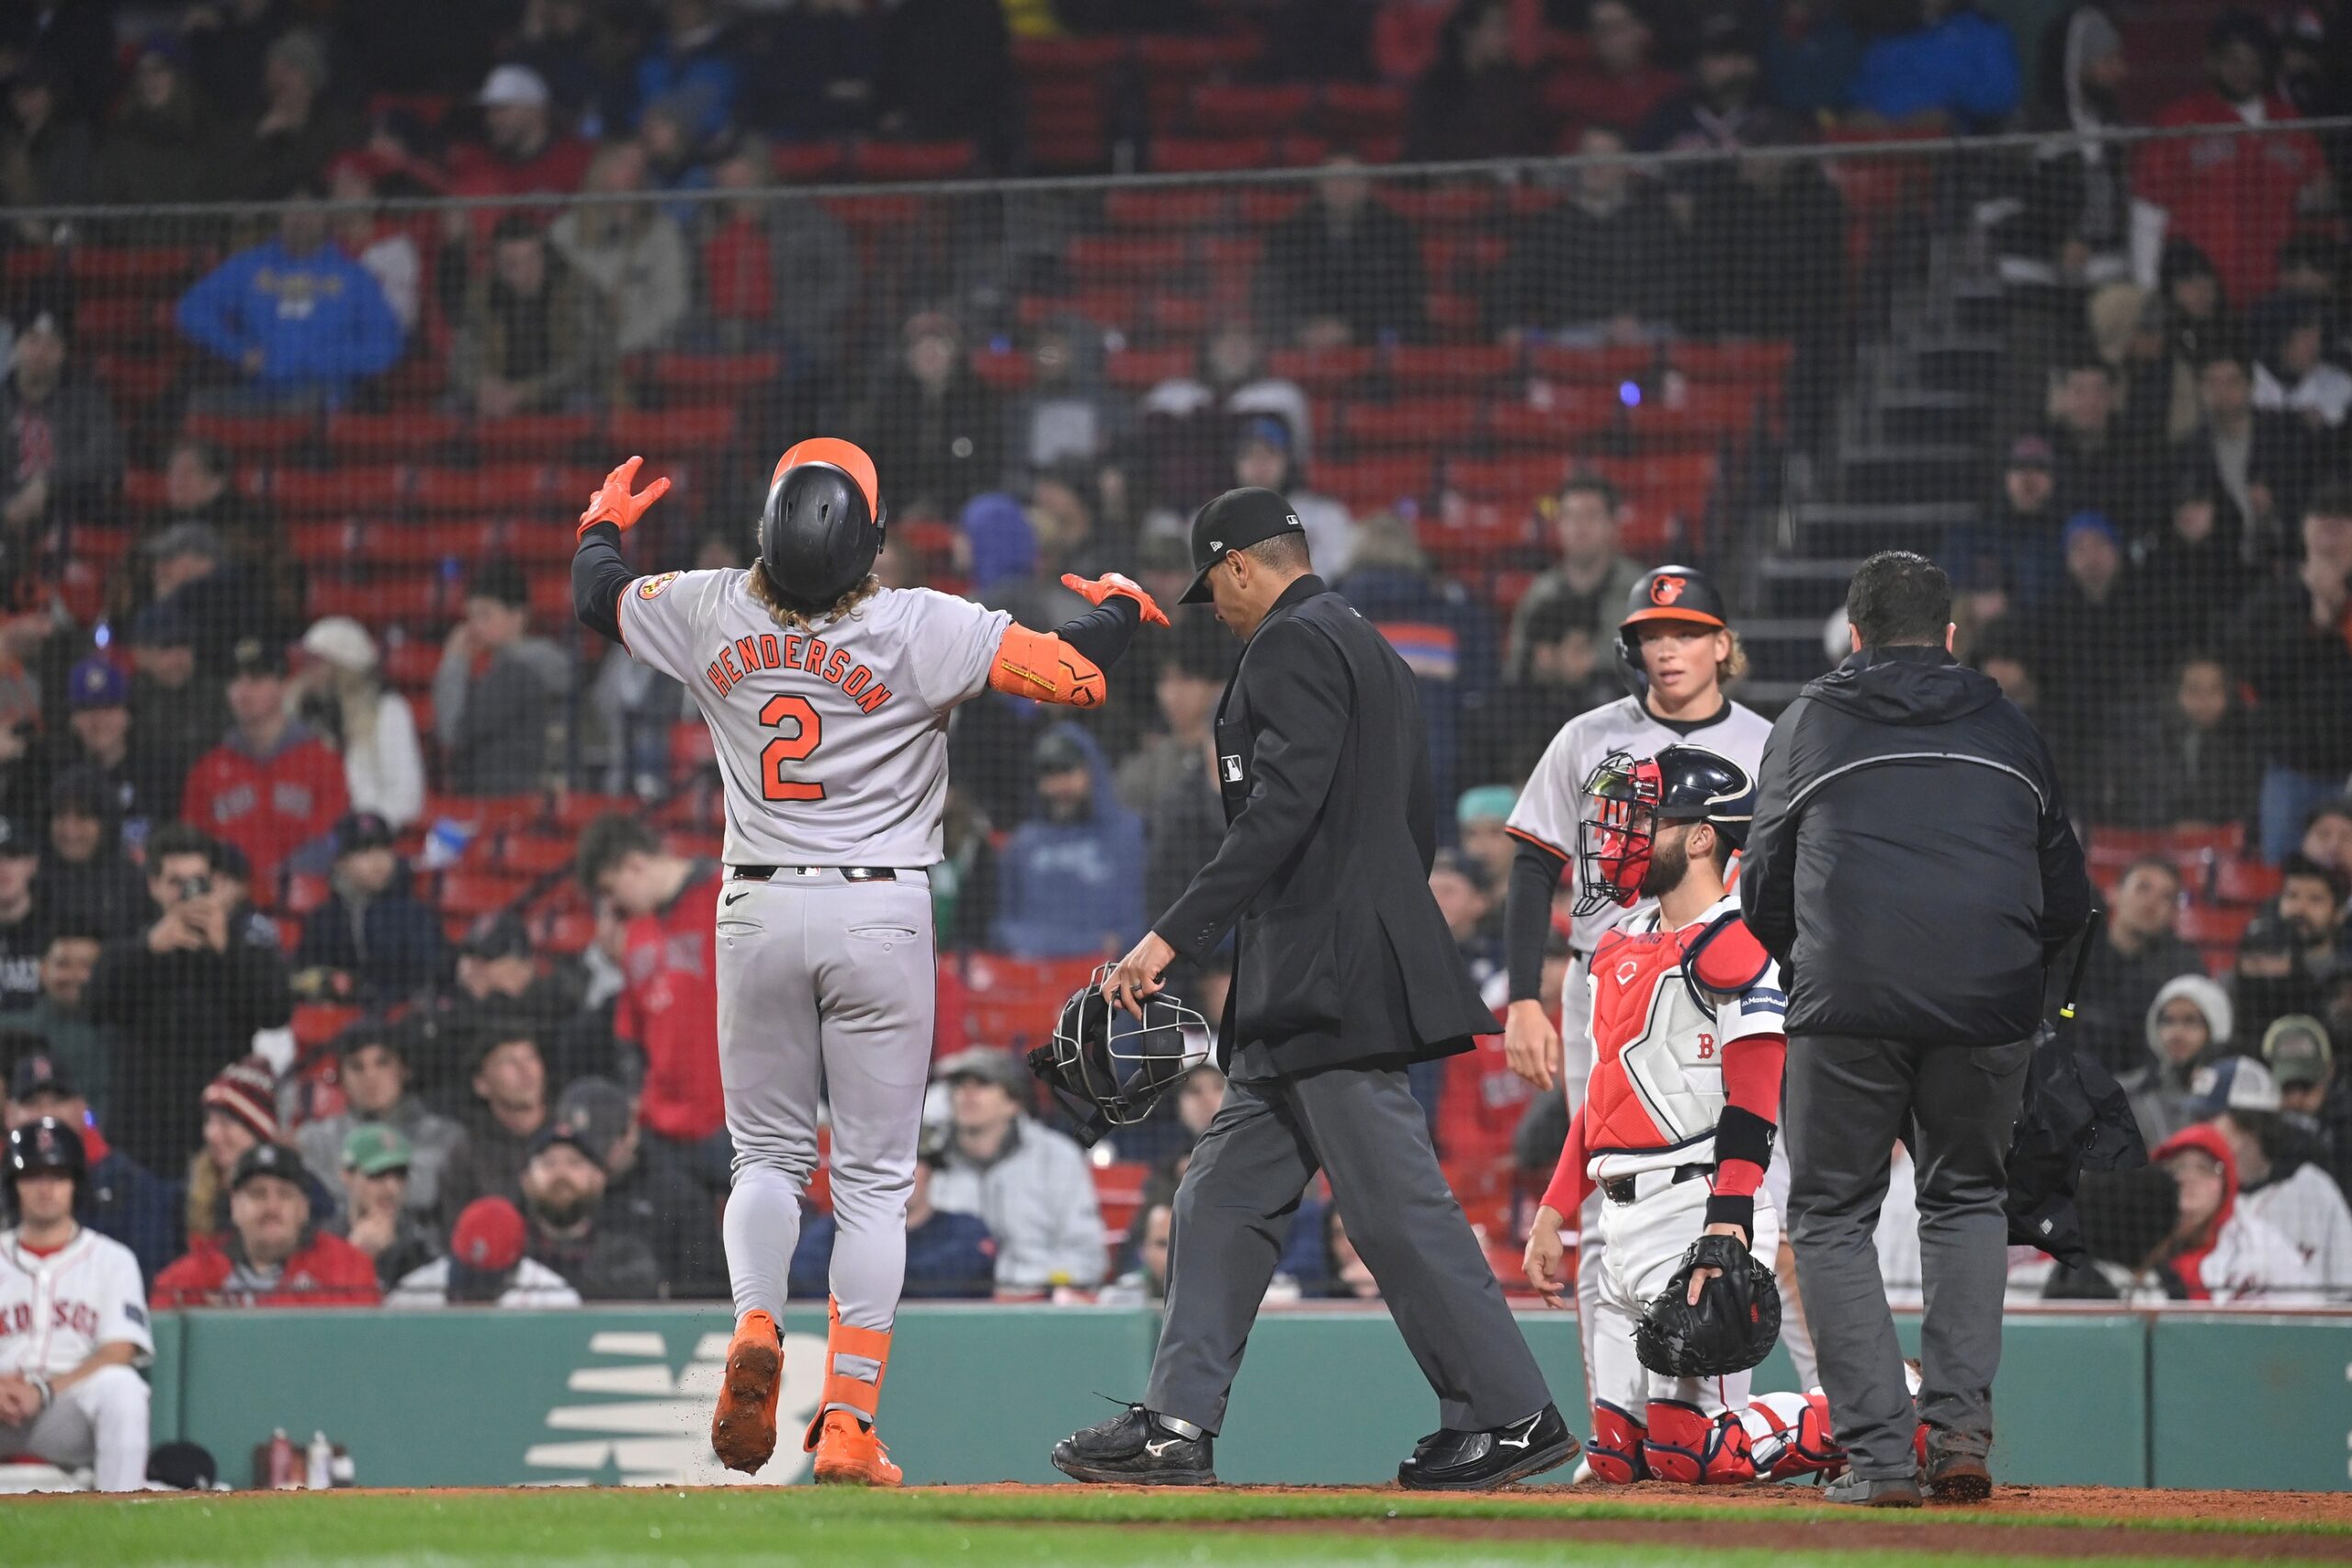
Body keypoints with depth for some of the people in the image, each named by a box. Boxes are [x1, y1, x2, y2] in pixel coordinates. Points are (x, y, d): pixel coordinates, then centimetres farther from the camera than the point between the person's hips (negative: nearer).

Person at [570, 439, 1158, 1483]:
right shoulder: (921, 628, -12)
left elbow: (594, 595, 17)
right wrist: (1122, 606, 9)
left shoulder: (714, 613, -2)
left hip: (758, 913, 2)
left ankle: (756, 1328, -10)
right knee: (873, 1180, 5)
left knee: (768, 1154, 18)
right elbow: (1075, 671, -14)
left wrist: (606, 520, 39)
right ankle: (848, 1424, -2)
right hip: (881, 914, -2)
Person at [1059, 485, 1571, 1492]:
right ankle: (1177, 1426, 9)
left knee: (1397, 1209, -9)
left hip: (1329, 987, -11)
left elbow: (1281, 809, -21)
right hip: (1300, 998, 11)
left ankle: (1510, 1418, -7)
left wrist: (1174, 937, -23)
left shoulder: (1291, 646, -9)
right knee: (1226, 1199, 10)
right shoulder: (1371, 651, 22)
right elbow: (1418, 822, 24)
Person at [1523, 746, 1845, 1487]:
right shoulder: (1623, 947, 19)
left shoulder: (1732, 945, -9)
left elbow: (1754, 1100, -17)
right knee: (1615, 1455, 7)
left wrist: (1726, 1235, -26)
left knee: (1691, 1452, -15)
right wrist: (1553, 1214, 20)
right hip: (1626, 1226, 9)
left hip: (1697, 1207, -9)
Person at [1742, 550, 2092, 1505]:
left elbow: (1762, 894, 14)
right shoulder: (2008, 730, 19)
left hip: (1850, 1007, -2)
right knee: (1967, 1201, 22)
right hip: (1990, 1012, 2)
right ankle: (1960, 1418, 6)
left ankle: (1879, 1452, -3)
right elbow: (2067, 904, 19)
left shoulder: (1808, 724, 13)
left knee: (1832, 1218, 8)